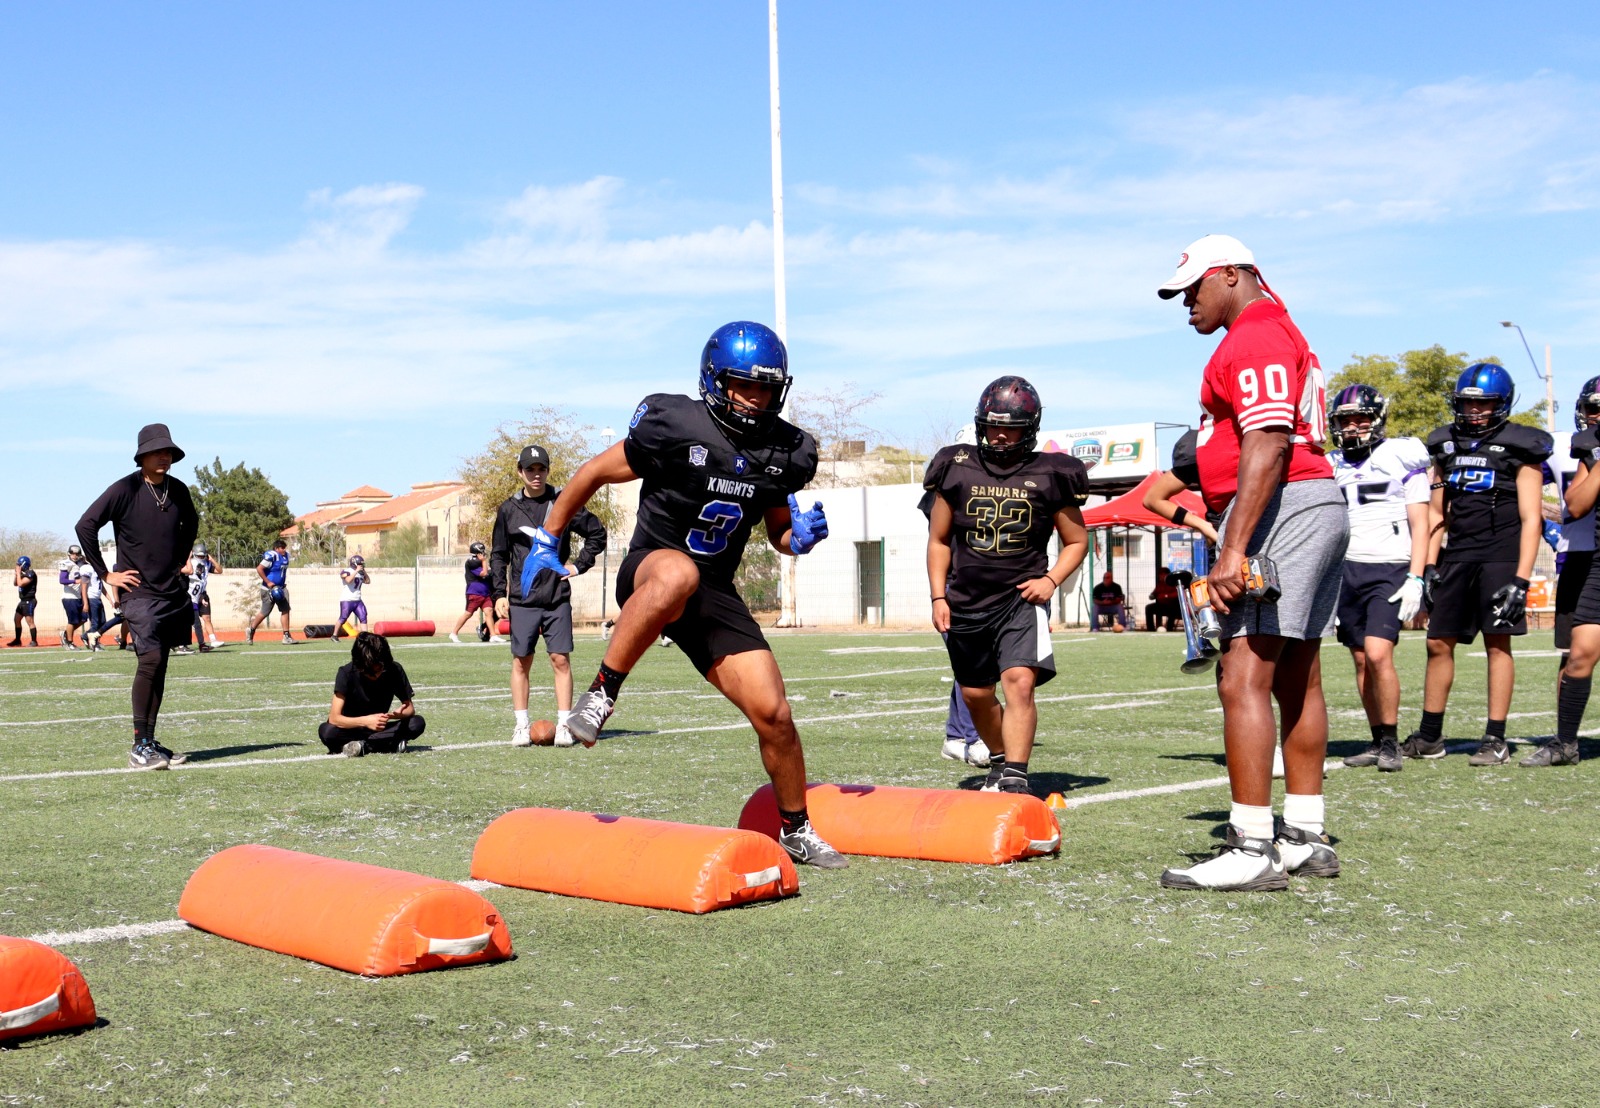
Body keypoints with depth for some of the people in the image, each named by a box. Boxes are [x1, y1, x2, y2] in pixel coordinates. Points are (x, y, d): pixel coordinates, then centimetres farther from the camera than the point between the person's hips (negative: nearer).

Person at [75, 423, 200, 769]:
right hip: (138, 592, -6)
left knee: (159, 666, 7)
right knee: (150, 659, -16)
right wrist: (106, 573, -10)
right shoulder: (125, 489, -10)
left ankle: (149, 743, 13)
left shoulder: (178, 490, 7)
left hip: (173, 592, 6)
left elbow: (191, 523, 27)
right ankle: (139, 747, -11)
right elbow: (86, 526, -12)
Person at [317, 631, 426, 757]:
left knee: (418, 723, -24)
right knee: (326, 732, -36)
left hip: (379, 728, 2)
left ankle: (361, 746, -23)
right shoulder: (347, 673, -20)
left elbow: (410, 707, -6)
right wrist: (365, 721, -41)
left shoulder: (394, 670, -13)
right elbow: (334, 718, -25)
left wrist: (399, 714, -31)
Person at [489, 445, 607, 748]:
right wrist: (499, 593, 2)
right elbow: (498, 555, 10)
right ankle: (521, 726, 9)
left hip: (558, 598, -1)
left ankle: (563, 726, 1)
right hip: (522, 600, 1)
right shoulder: (509, 509, 5)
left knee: (561, 660, -3)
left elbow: (597, 533, 10)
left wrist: (579, 565, 3)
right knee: (521, 662, 3)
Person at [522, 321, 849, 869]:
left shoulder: (786, 452, 2)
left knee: (772, 712, -3)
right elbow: (594, 473, -2)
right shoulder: (674, 426, -14)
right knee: (678, 574, -44)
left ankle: (797, 830, 20)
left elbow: (779, 533, 17)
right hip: (649, 570, -5)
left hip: (714, 594, 5)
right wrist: (545, 542, 2)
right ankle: (600, 694, -29)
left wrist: (802, 535, -7)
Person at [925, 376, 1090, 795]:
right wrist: (938, 597, 4)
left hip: (1021, 600, -3)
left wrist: (1051, 580, -7)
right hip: (966, 602, 3)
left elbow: (1076, 540, 10)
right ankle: (1000, 760, 36)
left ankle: (1014, 777, -22)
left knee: (1019, 680, -22)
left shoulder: (1048, 475, -1)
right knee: (975, 694, 13)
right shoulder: (958, 469, 4)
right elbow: (939, 540, 12)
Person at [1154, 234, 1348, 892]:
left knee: (1243, 682, -13)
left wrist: (1233, 550, -25)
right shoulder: (1283, 334, 23)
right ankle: (1304, 839, 19)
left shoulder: (1254, 338, -10)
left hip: (1280, 512, -11)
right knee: (1298, 682, 13)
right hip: (1321, 504, 11)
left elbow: (1268, 447, -21)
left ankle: (1252, 851, -14)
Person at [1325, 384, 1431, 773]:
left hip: (1390, 570, -5)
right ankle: (1377, 743, 12)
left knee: (1378, 654, -17)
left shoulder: (1402, 459, 0)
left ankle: (1391, 742, -6)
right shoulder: (1331, 466, 13)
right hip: (1347, 570, 5)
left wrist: (1415, 579, -11)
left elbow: (1420, 525, -1)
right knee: (1361, 661, 3)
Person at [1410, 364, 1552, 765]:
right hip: (1457, 555, 5)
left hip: (1501, 555, -5)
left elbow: (1530, 519, -5)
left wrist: (1521, 579, -13)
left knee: (1498, 643, -4)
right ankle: (1429, 736, 14)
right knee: (1438, 643, 5)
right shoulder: (1447, 445, 13)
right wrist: (1430, 566, 9)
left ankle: (1495, 739, 2)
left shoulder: (1518, 448, -2)